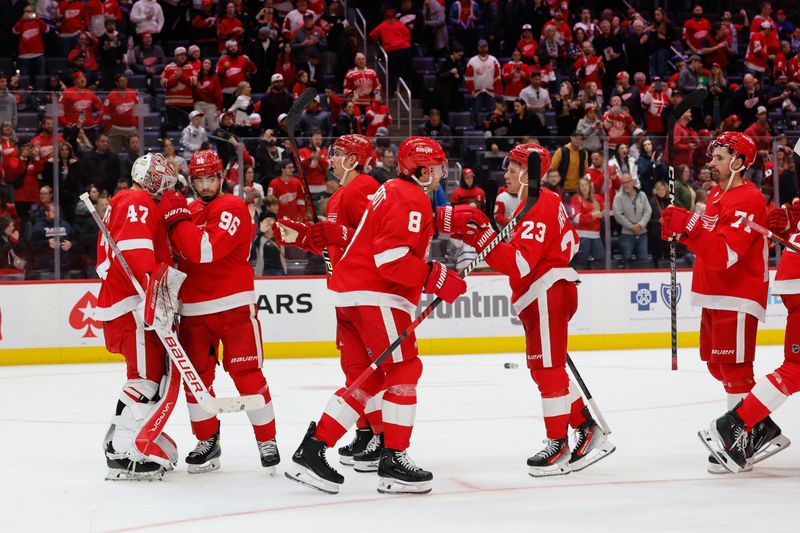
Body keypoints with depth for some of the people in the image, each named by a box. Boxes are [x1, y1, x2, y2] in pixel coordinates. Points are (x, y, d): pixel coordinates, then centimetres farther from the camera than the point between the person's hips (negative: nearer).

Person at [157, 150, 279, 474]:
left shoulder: (232, 208, -10)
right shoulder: (188, 211, 14)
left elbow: (206, 250, -24)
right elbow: (178, 256, 25)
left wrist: (177, 217, -18)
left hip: (233, 305, -7)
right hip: (193, 309, 7)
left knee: (247, 375, -7)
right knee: (196, 377, 7)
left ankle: (267, 441, 2)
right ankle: (207, 442, 19)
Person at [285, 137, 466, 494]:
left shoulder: (391, 191, 20)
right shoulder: (412, 200, -12)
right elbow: (393, 258, -22)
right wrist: (437, 278, -22)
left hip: (349, 293, 10)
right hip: (374, 296, -10)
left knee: (366, 378, 12)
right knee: (404, 371, -5)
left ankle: (311, 451, 8)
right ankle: (393, 464, -5)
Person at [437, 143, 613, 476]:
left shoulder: (537, 207, -19)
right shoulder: (547, 200, 14)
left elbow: (518, 262, -28)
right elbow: (569, 242, 23)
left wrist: (480, 235, -30)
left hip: (547, 295, -11)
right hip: (543, 295, 11)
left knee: (547, 369, -6)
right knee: (545, 369, 13)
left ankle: (558, 445, -1)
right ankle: (586, 429, 16)